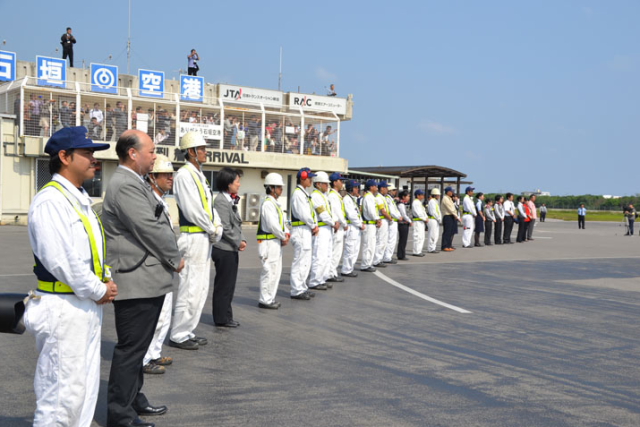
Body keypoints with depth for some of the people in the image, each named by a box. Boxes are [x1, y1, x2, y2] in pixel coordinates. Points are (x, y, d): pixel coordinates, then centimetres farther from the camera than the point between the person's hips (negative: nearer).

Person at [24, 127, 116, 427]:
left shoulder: (80, 199, 13)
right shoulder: (50, 201, -17)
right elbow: (60, 259, -23)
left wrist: (106, 281, 3)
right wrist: (98, 291, -13)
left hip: (88, 307, 9)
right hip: (63, 308, -9)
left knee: (86, 386, 16)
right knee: (63, 391, -2)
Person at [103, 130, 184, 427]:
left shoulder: (133, 182, 15)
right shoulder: (126, 185, -18)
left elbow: (156, 224, 17)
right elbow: (150, 229, -21)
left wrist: (170, 258, 7)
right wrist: (176, 259, -8)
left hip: (145, 280, 11)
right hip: (137, 282, -11)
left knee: (137, 346, 20)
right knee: (131, 348, -2)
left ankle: (133, 399, 33)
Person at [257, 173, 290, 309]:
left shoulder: (275, 203, 16)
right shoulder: (267, 203, -16)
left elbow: (281, 221, 17)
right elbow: (272, 225, -22)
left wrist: (286, 234, 0)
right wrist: (283, 237, -11)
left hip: (276, 242, 10)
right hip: (269, 242, -10)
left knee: (276, 271, 14)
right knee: (270, 271, -7)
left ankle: (270, 298, 23)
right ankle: (265, 300, 1)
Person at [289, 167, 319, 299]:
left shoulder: (304, 193, 17)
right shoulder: (297, 194, -14)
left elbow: (311, 211, 17)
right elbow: (303, 214, -19)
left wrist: (315, 225, 2)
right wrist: (313, 226, -7)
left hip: (306, 230, 10)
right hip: (300, 230, -10)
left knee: (306, 261, 15)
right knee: (300, 261, -7)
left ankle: (302, 288, 24)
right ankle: (296, 291, -2)